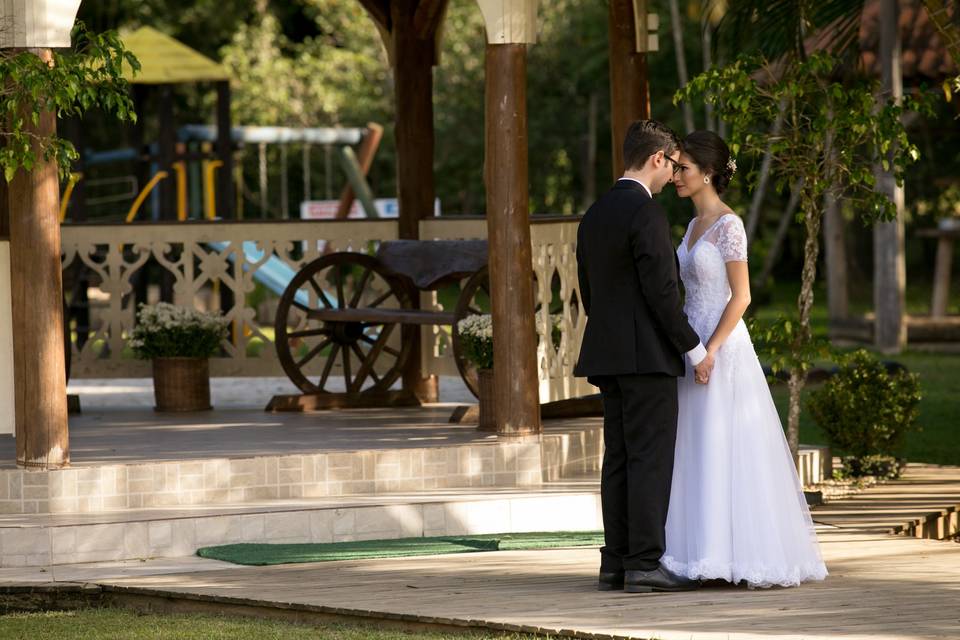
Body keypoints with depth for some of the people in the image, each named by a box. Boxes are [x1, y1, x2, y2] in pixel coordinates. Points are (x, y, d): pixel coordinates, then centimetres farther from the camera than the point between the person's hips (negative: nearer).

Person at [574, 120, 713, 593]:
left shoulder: (594, 215, 14)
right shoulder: (646, 213, -14)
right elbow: (662, 291, -18)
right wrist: (695, 349, -11)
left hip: (609, 356, 9)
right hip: (649, 354, -9)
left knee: (619, 461, 8)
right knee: (650, 460, -8)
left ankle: (617, 564, 7)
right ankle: (645, 564, -11)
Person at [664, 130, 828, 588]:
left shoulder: (728, 225, -11)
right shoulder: (695, 226, 14)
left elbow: (741, 296, -15)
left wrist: (710, 351, -20)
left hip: (723, 348, -9)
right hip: (695, 347, 9)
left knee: (730, 450, -8)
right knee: (700, 453, 7)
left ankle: (753, 555, -4)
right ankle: (711, 553, 10)